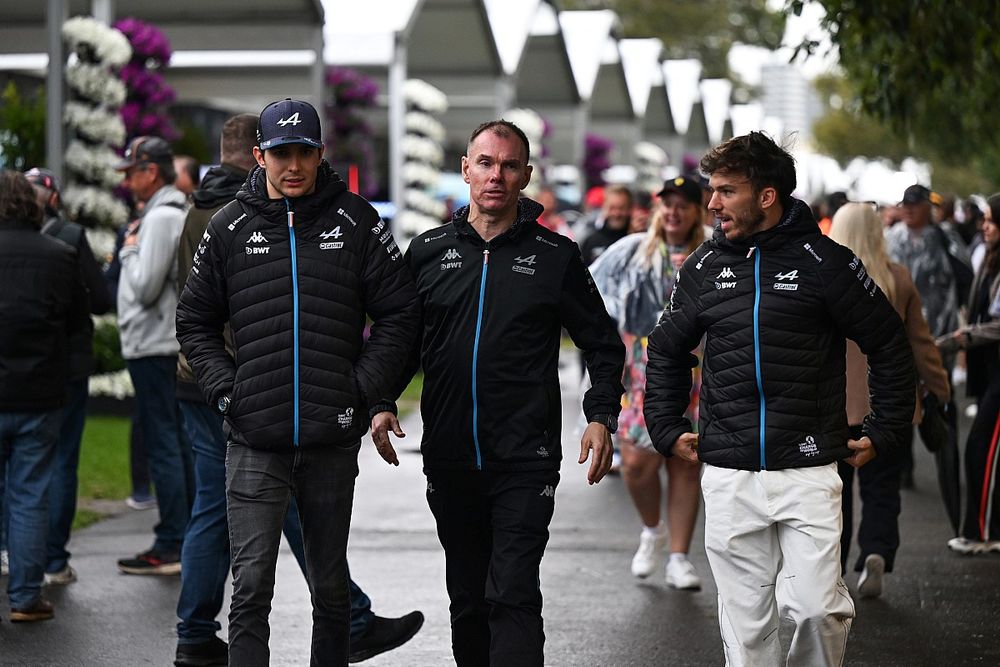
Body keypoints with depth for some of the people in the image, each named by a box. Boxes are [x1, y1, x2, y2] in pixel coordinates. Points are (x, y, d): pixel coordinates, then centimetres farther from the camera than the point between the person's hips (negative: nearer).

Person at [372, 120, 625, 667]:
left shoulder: (556, 256, 2)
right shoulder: (428, 252, 8)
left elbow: (603, 344, 8)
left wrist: (601, 417, -4)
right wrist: (383, 404, 1)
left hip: (525, 462, -3)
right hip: (449, 458, 3)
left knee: (513, 596, -12)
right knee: (467, 599, 13)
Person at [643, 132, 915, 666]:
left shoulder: (823, 261, -3)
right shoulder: (704, 267, 7)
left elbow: (890, 347, 5)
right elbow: (666, 352, 22)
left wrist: (882, 432, 4)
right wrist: (667, 431, 16)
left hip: (808, 470, -3)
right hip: (728, 477, 3)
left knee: (817, 606, -12)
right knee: (745, 622, 6)